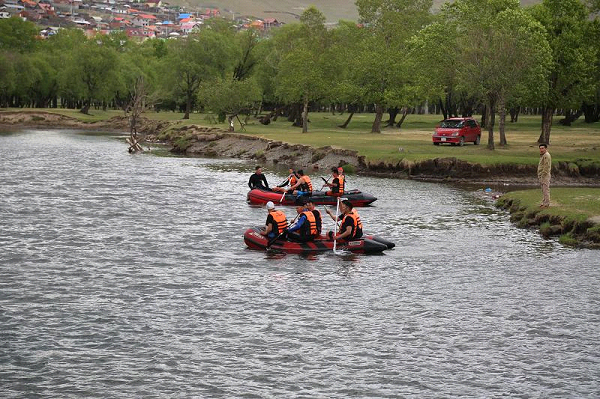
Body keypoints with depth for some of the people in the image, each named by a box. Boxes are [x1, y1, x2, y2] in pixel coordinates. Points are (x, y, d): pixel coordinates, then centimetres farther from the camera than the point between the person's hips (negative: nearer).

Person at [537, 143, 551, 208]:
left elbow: (546, 166, -20)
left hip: (545, 175, -10)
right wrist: (539, 176, 18)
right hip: (541, 175, 10)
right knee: (543, 190, 12)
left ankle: (546, 203, -8)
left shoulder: (546, 155, -15)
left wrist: (542, 175, -20)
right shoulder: (542, 155, 18)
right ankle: (544, 202, 16)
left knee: (546, 189, -9)